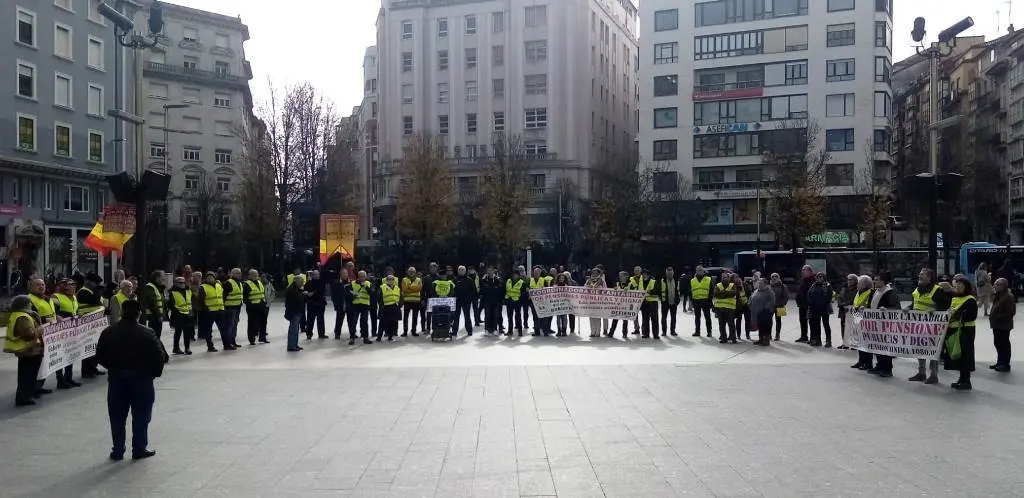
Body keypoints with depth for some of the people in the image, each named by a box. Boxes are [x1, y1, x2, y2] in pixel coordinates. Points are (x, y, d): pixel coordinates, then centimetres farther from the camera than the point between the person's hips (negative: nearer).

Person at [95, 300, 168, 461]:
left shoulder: (108, 333, -1)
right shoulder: (146, 334, -12)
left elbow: (100, 357, 4)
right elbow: (159, 357, -13)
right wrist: (154, 372, 5)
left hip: (116, 380, 3)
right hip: (141, 379, -3)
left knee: (117, 417, 12)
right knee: (141, 416, 7)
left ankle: (117, 450, 17)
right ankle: (139, 449, 11)